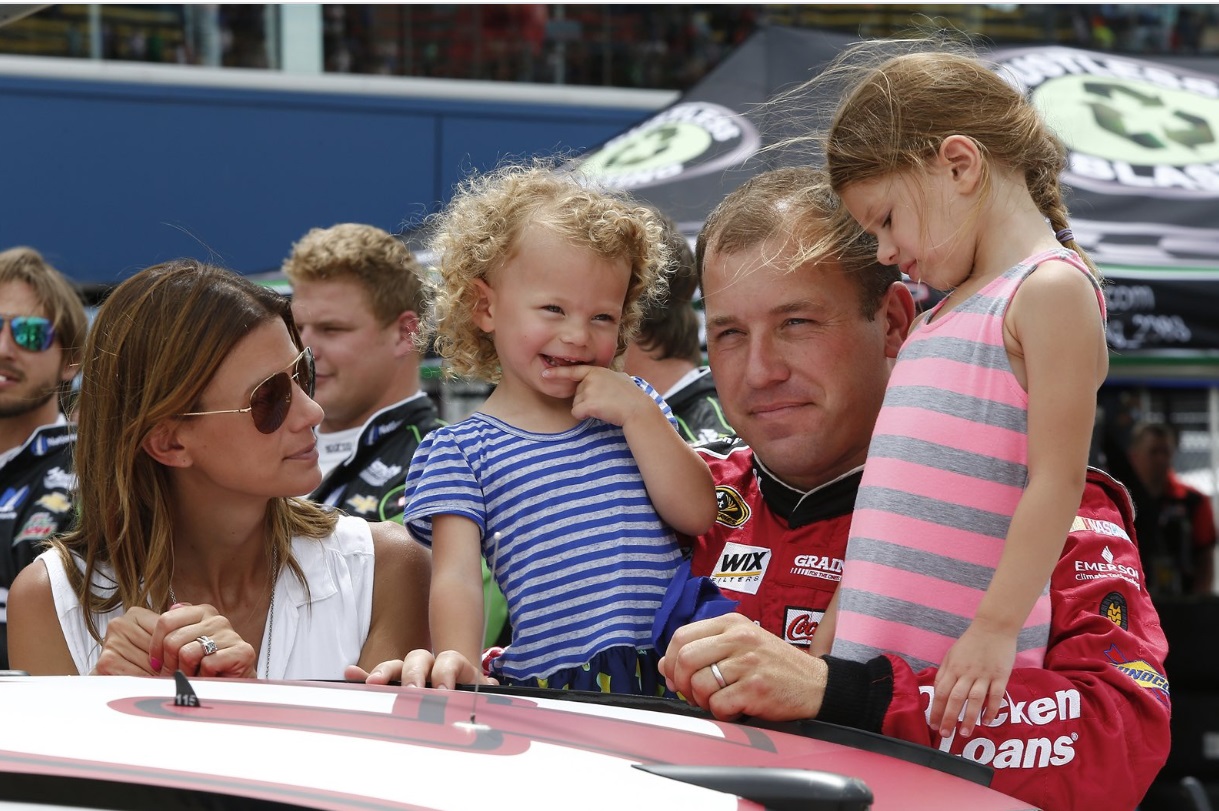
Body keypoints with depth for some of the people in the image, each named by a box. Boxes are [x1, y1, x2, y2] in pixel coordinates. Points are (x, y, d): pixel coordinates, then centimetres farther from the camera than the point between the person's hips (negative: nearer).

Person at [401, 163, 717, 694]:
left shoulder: (635, 406, 19)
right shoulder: (460, 450, 8)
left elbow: (698, 515, 8)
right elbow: (456, 578, -2)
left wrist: (639, 414, -1)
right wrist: (460, 675, -19)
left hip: (674, 675, 2)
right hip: (551, 689, -2)